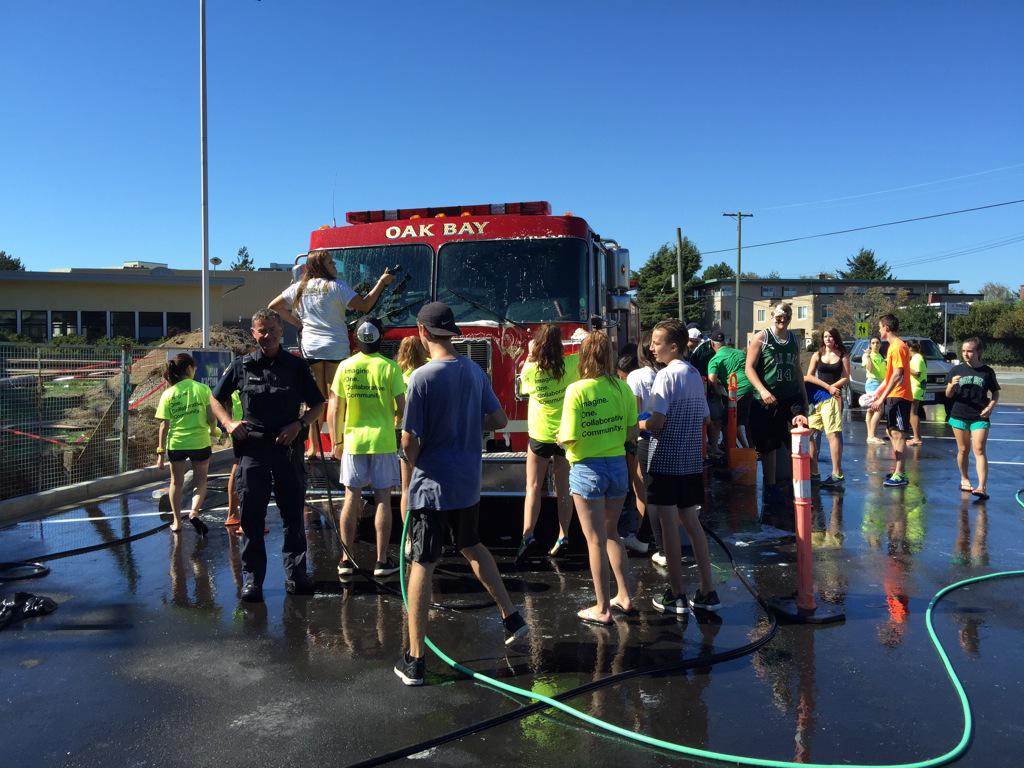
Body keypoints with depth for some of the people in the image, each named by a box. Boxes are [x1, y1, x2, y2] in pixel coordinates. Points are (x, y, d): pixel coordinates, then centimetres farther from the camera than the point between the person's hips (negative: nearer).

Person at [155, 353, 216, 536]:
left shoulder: (168, 394, -2)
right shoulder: (202, 388, -7)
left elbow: (164, 425, -3)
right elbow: (211, 418, -8)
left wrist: (161, 452, 2)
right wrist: (213, 431, 14)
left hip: (176, 444, 2)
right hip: (200, 442, -2)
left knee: (177, 483, 19)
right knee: (201, 482, 14)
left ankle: (176, 521, 26)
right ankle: (194, 512, -10)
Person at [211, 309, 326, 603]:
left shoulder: (296, 365, 5)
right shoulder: (241, 366, 5)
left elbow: (317, 405, 11)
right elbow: (216, 399, 17)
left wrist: (299, 424, -7)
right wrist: (229, 423, -1)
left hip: (288, 447, 0)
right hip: (252, 448, 0)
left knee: (293, 514, 7)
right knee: (251, 517, 2)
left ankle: (295, 574, 18)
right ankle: (251, 578, 12)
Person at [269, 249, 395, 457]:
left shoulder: (300, 287, 11)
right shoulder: (336, 286, -6)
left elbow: (274, 306, 20)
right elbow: (365, 305, -12)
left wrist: (296, 322, 20)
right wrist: (381, 282, -4)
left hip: (310, 347, 5)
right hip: (335, 347, -5)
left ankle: (313, 448, 11)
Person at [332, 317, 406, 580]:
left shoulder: (345, 367, 0)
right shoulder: (390, 367, -7)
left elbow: (336, 409, 2)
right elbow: (401, 406, -8)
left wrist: (337, 440, 11)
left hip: (353, 441, 2)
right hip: (383, 441, -2)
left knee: (351, 499, 9)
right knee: (382, 500, 5)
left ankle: (346, 560, 13)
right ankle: (382, 561, 8)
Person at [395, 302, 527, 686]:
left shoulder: (422, 377, -18)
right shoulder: (475, 371, 1)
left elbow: (410, 441, -16)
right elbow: (499, 420, 8)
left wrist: (415, 464, 4)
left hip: (432, 485, -6)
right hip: (469, 481, 6)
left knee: (422, 566, 2)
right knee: (472, 546, 27)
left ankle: (415, 660, 8)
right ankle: (511, 617, 34)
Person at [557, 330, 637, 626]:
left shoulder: (577, 390, -15)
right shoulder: (623, 388, -2)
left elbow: (568, 439, -16)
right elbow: (632, 434, 3)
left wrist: (560, 436, 5)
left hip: (587, 469, -5)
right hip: (618, 465, 5)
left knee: (596, 541, 5)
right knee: (611, 533, 23)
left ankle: (602, 610, 16)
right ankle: (625, 597, 28)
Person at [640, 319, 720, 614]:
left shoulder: (666, 374, -13)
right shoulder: (695, 374, 11)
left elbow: (657, 422, -17)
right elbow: (705, 418, 17)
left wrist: (638, 424, 0)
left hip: (667, 461, -7)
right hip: (692, 462, 8)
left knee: (669, 526, 1)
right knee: (692, 523, 14)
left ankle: (676, 596, 9)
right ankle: (707, 592, 17)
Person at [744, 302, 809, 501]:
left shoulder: (794, 339, 14)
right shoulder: (761, 338, -2)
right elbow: (749, 368, -8)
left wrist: (804, 397, 19)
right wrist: (763, 391, -21)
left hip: (792, 397, 4)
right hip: (766, 400, -4)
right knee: (768, 446, 6)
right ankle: (770, 485, 18)